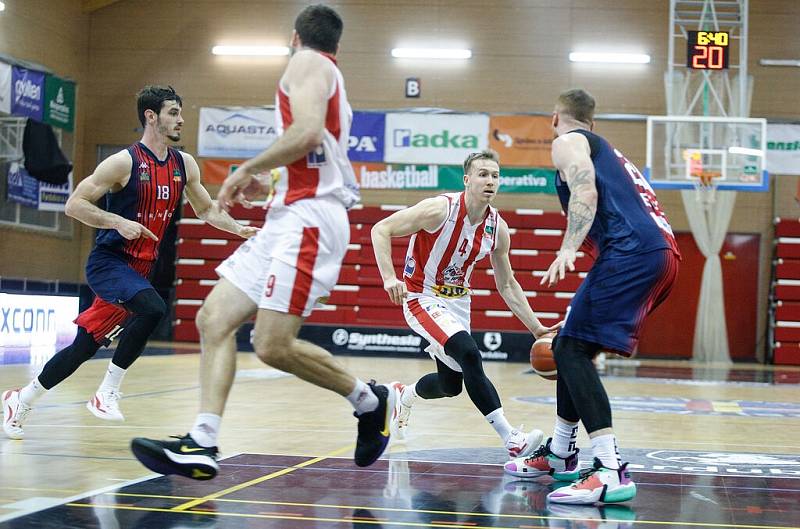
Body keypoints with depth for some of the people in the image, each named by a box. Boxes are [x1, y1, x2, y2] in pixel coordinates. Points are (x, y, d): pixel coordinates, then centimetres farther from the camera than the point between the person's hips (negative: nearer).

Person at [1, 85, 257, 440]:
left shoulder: (184, 164, 6)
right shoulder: (125, 162, -13)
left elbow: (206, 209, 19)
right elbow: (74, 204, -12)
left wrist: (239, 229, 3)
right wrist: (118, 222, -24)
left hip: (140, 269, 7)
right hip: (108, 261, -7)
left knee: (85, 346, 8)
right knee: (152, 308, -32)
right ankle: (107, 393, -17)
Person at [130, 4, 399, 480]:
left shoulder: (308, 63, -2)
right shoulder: (332, 79, 26)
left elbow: (307, 132, -20)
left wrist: (249, 169, -9)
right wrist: (267, 185, 31)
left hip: (307, 219, -10)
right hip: (289, 219, 10)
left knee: (274, 345, -15)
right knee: (214, 320, 1)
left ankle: (370, 401, 5)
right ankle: (201, 445, -6)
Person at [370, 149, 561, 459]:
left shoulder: (498, 228, -5)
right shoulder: (440, 209, -22)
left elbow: (507, 285, 6)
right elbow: (381, 229, -20)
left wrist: (535, 328, -1)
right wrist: (389, 278, -32)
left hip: (458, 302, 7)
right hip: (423, 299, -7)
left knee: (450, 384, 14)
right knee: (469, 354, -29)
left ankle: (405, 396, 49)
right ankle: (512, 440, -28)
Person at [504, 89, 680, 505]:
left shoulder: (568, 142, 9)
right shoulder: (609, 153, 35)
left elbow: (586, 192, -12)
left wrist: (568, 249, -25)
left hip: (632, 251, -9)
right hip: (663, 255, 9)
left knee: (573, 349, -14)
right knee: (570, 345, 20)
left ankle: (610, 471, -27)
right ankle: (559, 454, 32)